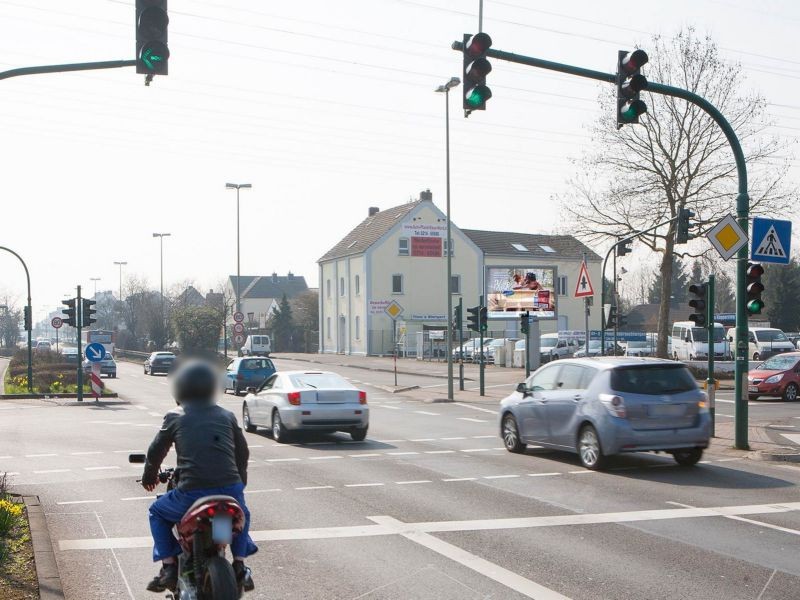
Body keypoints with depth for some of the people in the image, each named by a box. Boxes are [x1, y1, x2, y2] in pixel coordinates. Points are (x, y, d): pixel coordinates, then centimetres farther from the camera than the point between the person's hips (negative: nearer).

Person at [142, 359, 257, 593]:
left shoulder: (174, 417, 7)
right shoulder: (227, 416, 14)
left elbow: (156, 451, 15)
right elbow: (243, 452, 21)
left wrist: (149, 477, 35)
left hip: (192, 493, -2)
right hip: (231, 490, 3)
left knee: (157, 512, 25)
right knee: (242, 514, 36)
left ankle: (169, 567, 14)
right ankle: (240, 566, 22)